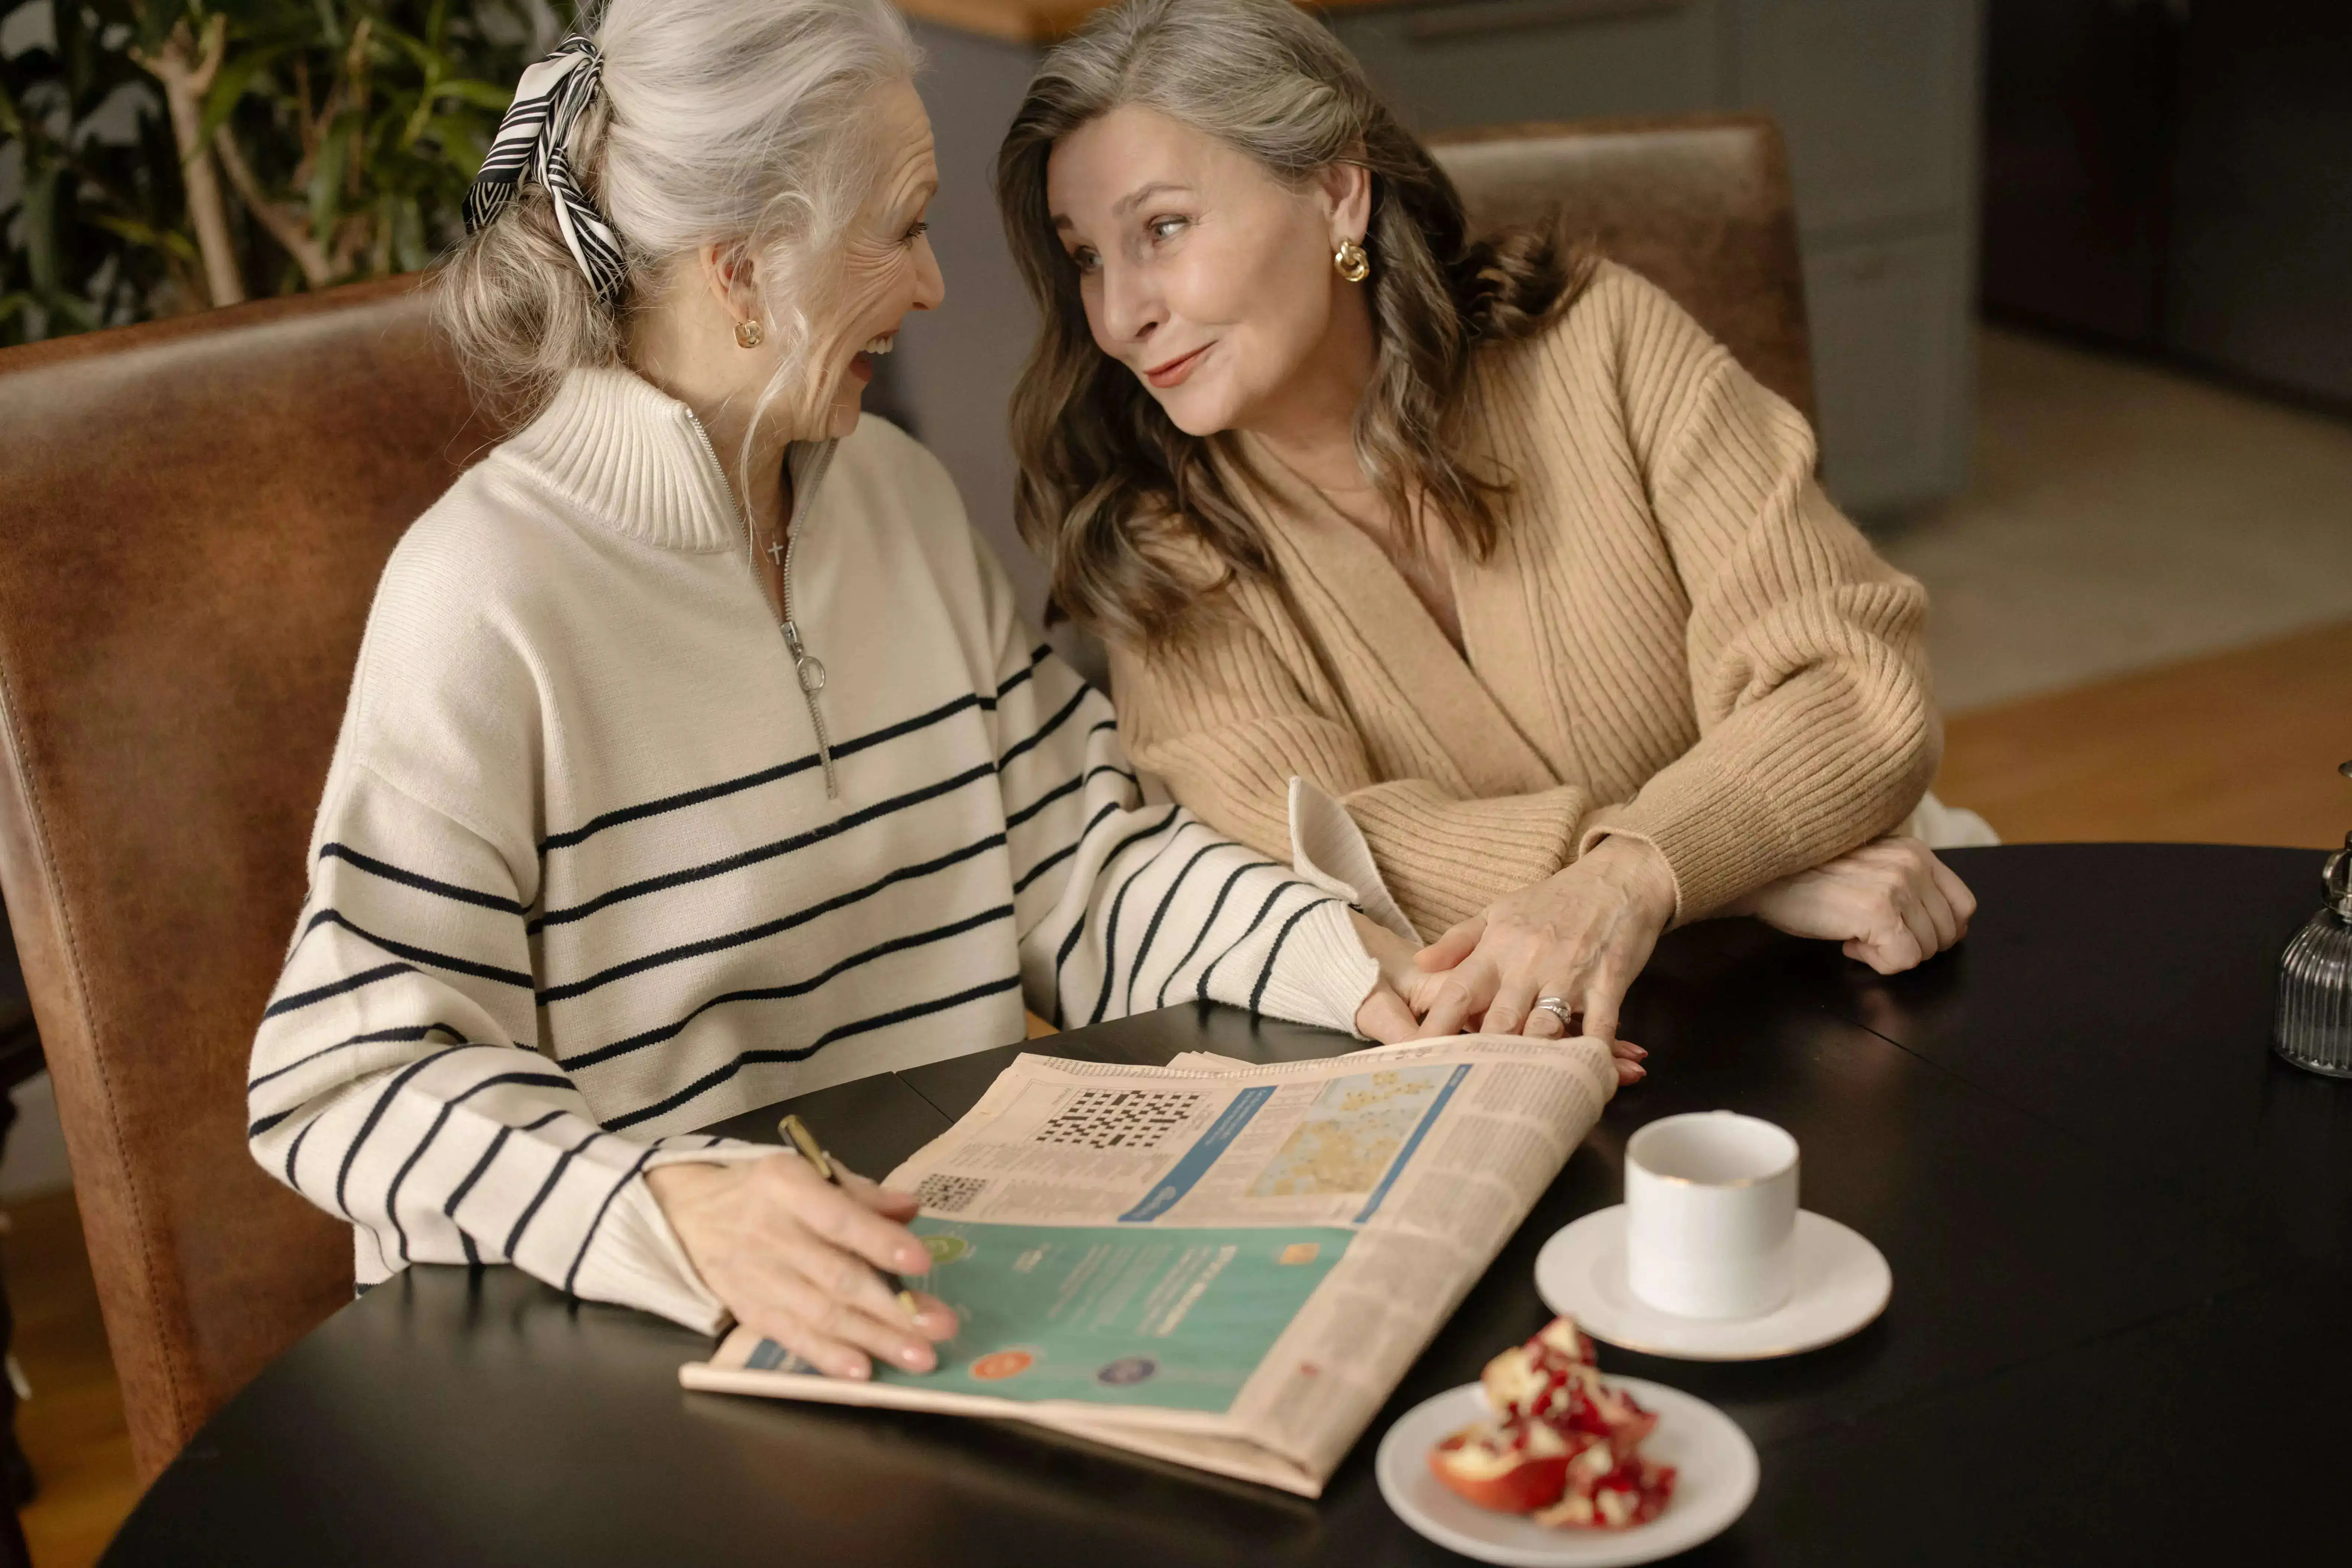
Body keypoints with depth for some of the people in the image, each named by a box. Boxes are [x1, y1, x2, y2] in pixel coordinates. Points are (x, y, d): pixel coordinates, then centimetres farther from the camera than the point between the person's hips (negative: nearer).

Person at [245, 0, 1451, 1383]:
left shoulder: (901, 498, 9)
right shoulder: (488, 596, -16)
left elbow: (1079, 860, 11)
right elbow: (353, 1075, -19)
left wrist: (1348, 957, -6)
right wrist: (670, 1213, -36)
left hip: (949, 1261, 6)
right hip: (611, 1349, -6)